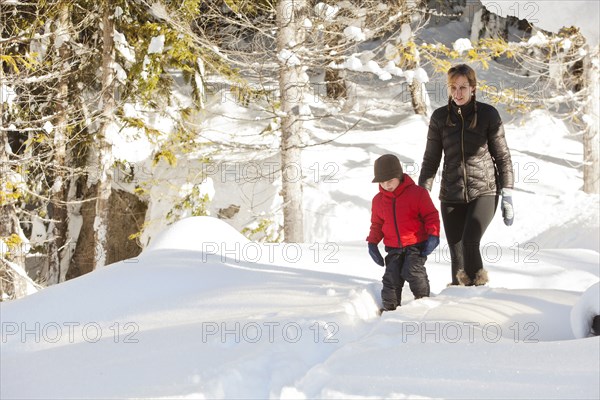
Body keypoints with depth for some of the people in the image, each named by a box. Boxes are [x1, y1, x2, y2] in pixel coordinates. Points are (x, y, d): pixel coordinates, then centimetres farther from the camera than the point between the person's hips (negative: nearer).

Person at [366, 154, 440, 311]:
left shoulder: (417, 193, -8)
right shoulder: (378, 200, 6)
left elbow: (431, 215, -2)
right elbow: (377, 224, 19)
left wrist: (433, 234, -13)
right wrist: (372, 242, 6)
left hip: (416, 244, -4)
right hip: (393, 248, 4)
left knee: (413, 270, -21)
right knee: (391, 277, -5)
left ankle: (424, 300, -1)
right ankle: (389, 308, 4)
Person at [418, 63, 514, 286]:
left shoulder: (488, 115, -2)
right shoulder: (440, 117, 4)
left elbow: (502, 156, 3)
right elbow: (431, 160, 10)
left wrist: (507, 196, -2)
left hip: (484, 191, -2)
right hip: (451, 195, 2)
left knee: (469, 242, -24)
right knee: (456, 255, 0)